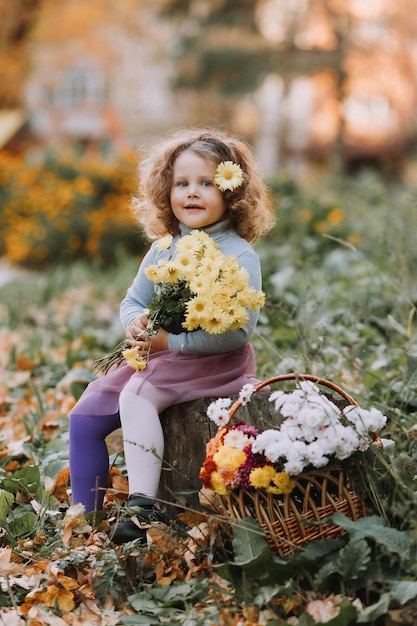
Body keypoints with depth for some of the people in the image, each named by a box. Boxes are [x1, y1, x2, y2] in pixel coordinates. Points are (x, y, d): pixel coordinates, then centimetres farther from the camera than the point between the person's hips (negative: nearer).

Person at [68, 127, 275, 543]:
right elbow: (133, 301, 15)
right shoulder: (163, 249, 9)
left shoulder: (239, 254, -12)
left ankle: (143, 504, -30)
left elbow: (239, 329, -20)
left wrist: (171, 340, -22)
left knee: (136, 394, -32)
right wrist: (136, 325, -10)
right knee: (85, 415, -1)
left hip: (213, 362, -7)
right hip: (157, 358, 8)